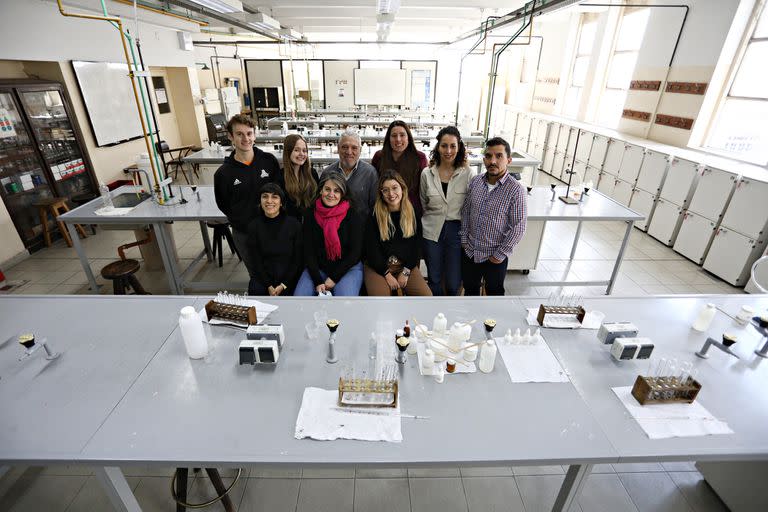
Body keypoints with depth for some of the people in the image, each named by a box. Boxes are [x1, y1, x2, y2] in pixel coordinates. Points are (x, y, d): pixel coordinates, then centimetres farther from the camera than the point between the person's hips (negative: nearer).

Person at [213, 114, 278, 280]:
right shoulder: (223, 173, -8)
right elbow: (223, 206, 3)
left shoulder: (269, 160, -6)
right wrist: (242, 220, -4)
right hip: (244, 234, 0)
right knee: (256, 274, 17)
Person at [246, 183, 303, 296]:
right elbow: (256, 261, 0)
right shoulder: (254, 226, 0)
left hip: (289, 277, -2)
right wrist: (269, 286, -10)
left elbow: (298, 259, -3)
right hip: (263, 276, 2)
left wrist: (283, 285, -9)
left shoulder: (294, 224, -5)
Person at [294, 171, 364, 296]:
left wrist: (334, 278, -11)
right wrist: (318, 282, -12)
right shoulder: (311, 213, 2)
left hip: (348, 268, -2)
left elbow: (355, 252, -7)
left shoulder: (352, 214, -6)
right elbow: (308, 251, 0)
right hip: (318, 268, 3)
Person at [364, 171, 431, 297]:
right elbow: (371, 248, -5)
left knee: (427, 296, -17)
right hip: (378, 267, -2)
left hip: (406, 266, 3)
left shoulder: (413, 213, 5)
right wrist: (387, 274, -11)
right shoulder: (374, 215, -3)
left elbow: (415, 246, 3)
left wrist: (406, 271, -7)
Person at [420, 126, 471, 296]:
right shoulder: (427, 173, -2)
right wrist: (431, 221, 9)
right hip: (432, 231, 1)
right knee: (434, 279, 14)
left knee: (454, 283, 6)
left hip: (456, 231, -1)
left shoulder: (467, 174, -6)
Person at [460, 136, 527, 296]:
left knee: (494, 291, 19)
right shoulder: (475, 181, -5)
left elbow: (518, 228, -16)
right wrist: (464, 238, 3)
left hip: (495, 256, -4)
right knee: (469, 288, 24)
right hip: (469, 251, 4)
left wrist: (501, 254, -13)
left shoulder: (516, 190, -19)